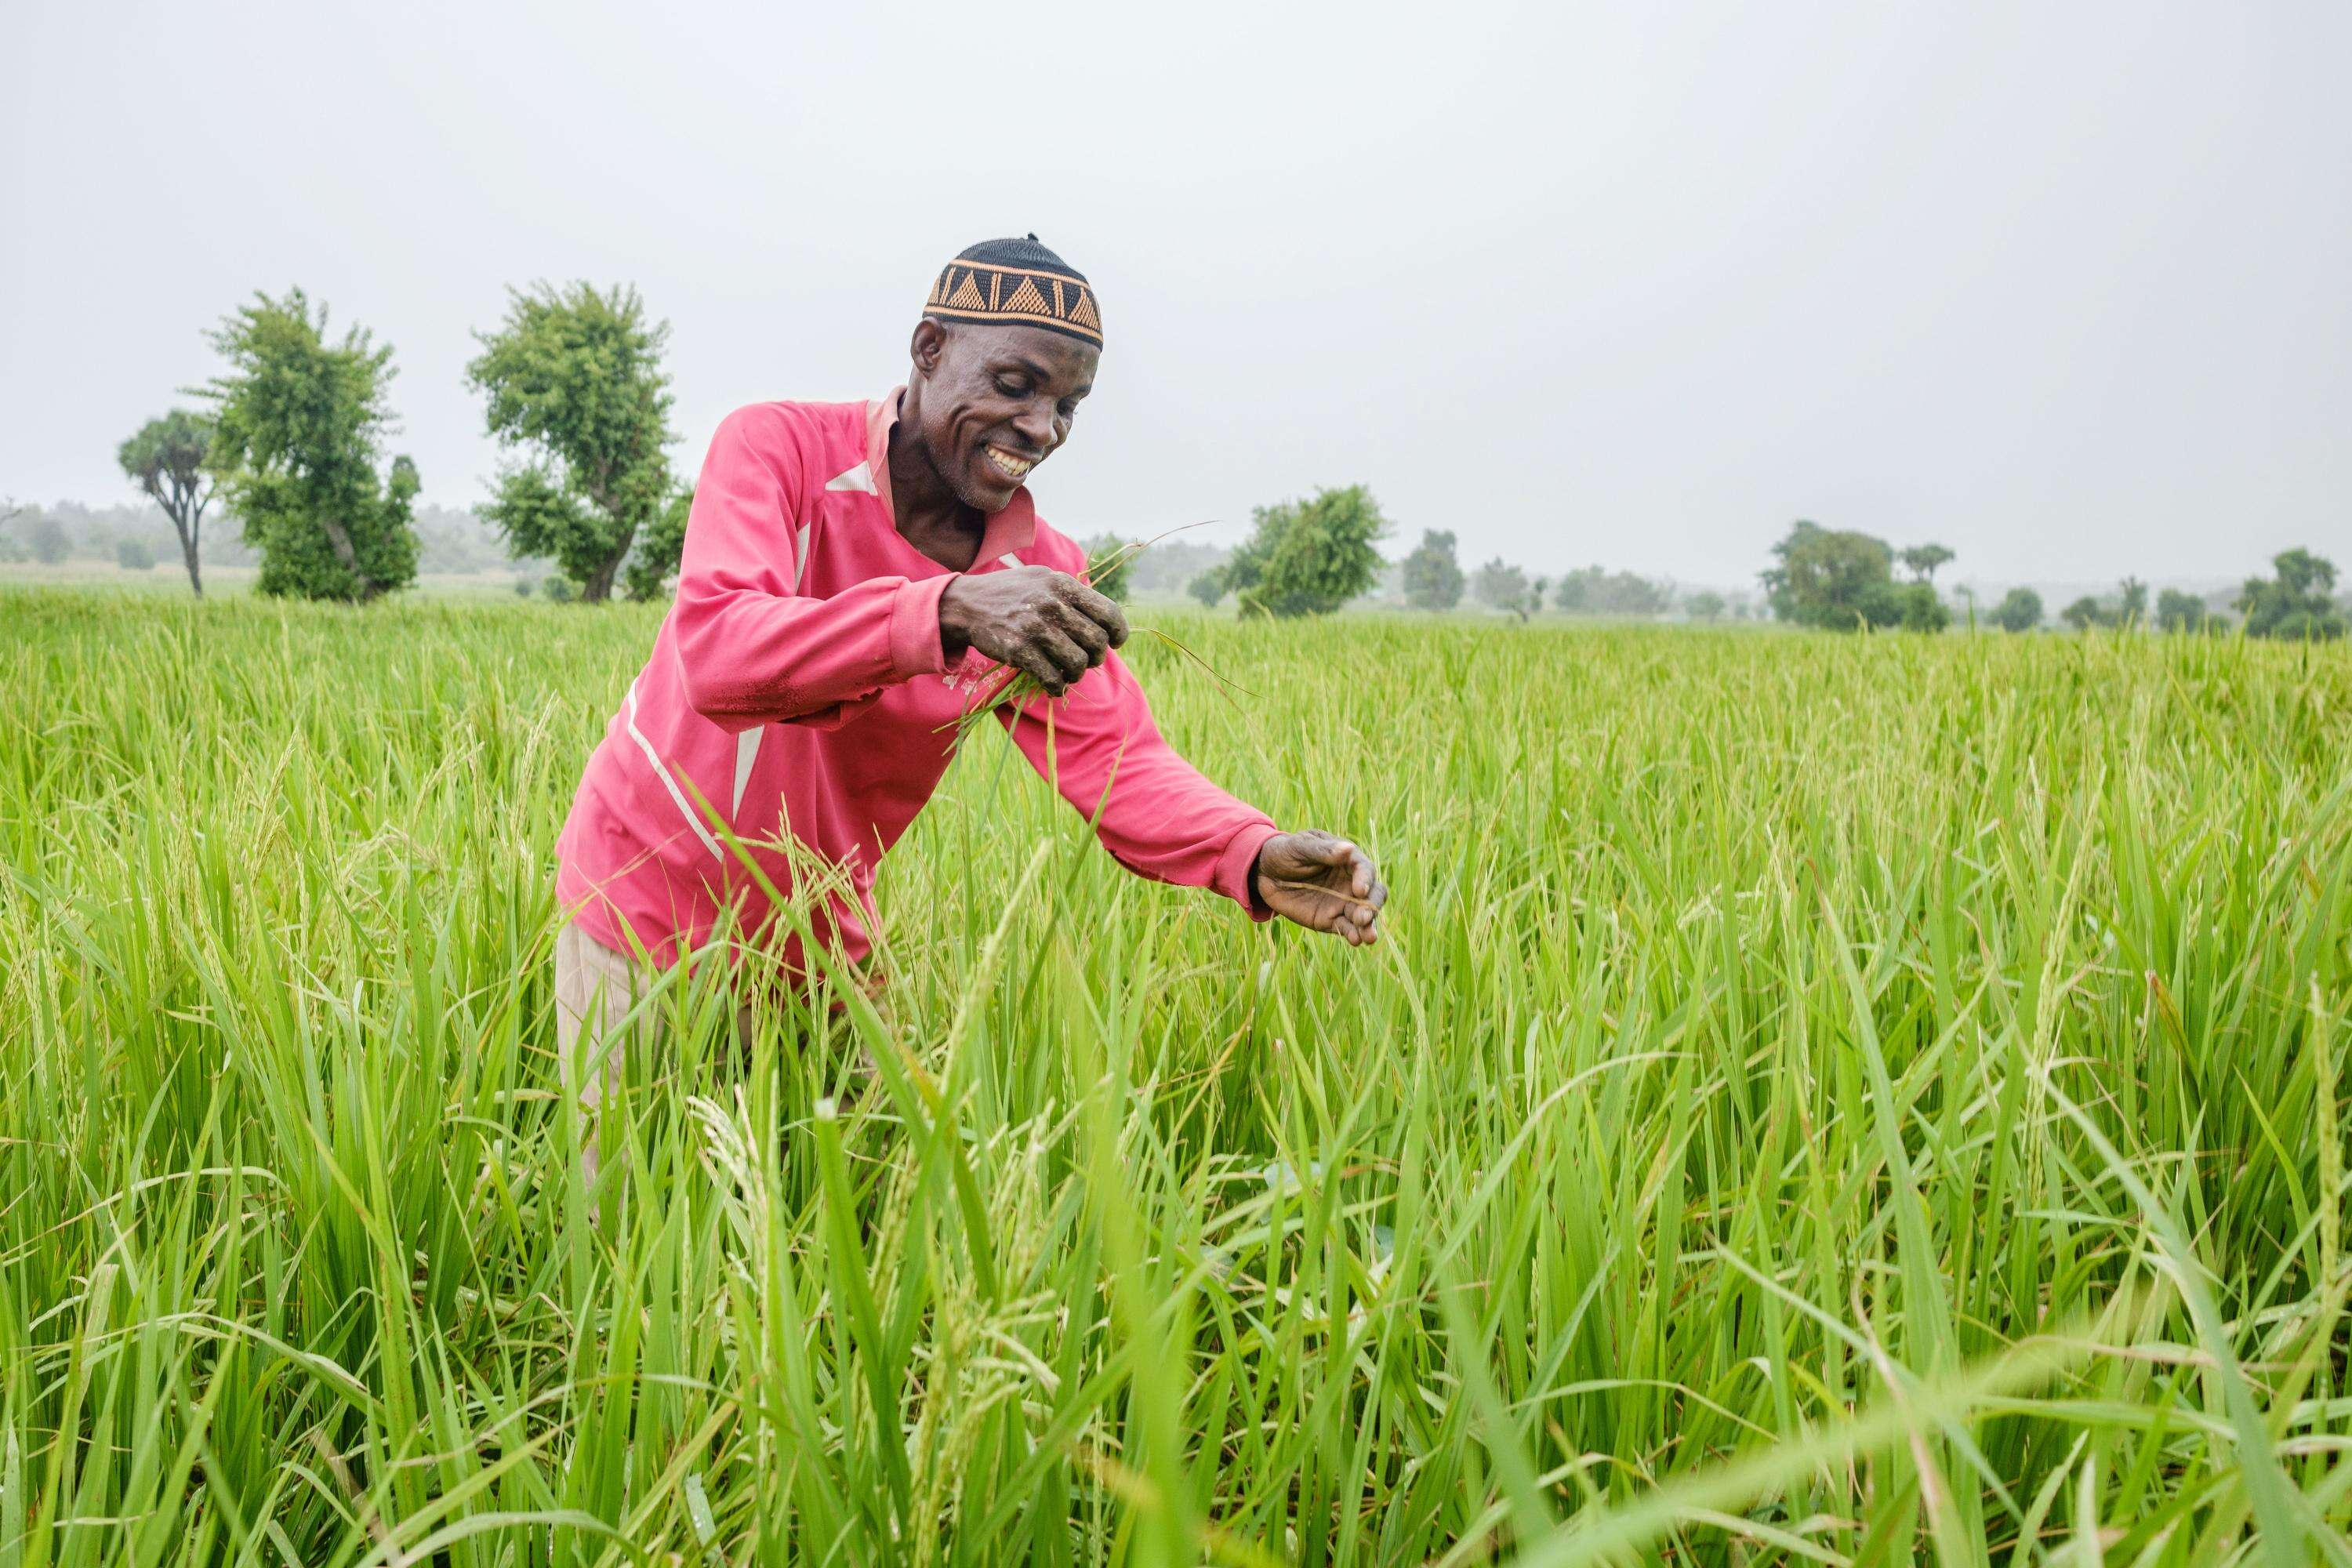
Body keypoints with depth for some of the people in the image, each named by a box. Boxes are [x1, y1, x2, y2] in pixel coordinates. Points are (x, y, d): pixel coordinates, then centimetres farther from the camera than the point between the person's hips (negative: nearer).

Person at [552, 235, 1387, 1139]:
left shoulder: (1038, 572, -5)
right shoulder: (778, 448, -19)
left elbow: (1115, 760, -12)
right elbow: (714, 652, -35)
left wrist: (1253, 860, -33)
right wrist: (947, 609, -50)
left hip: (820, 945, 4)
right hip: (650, 916, -4)